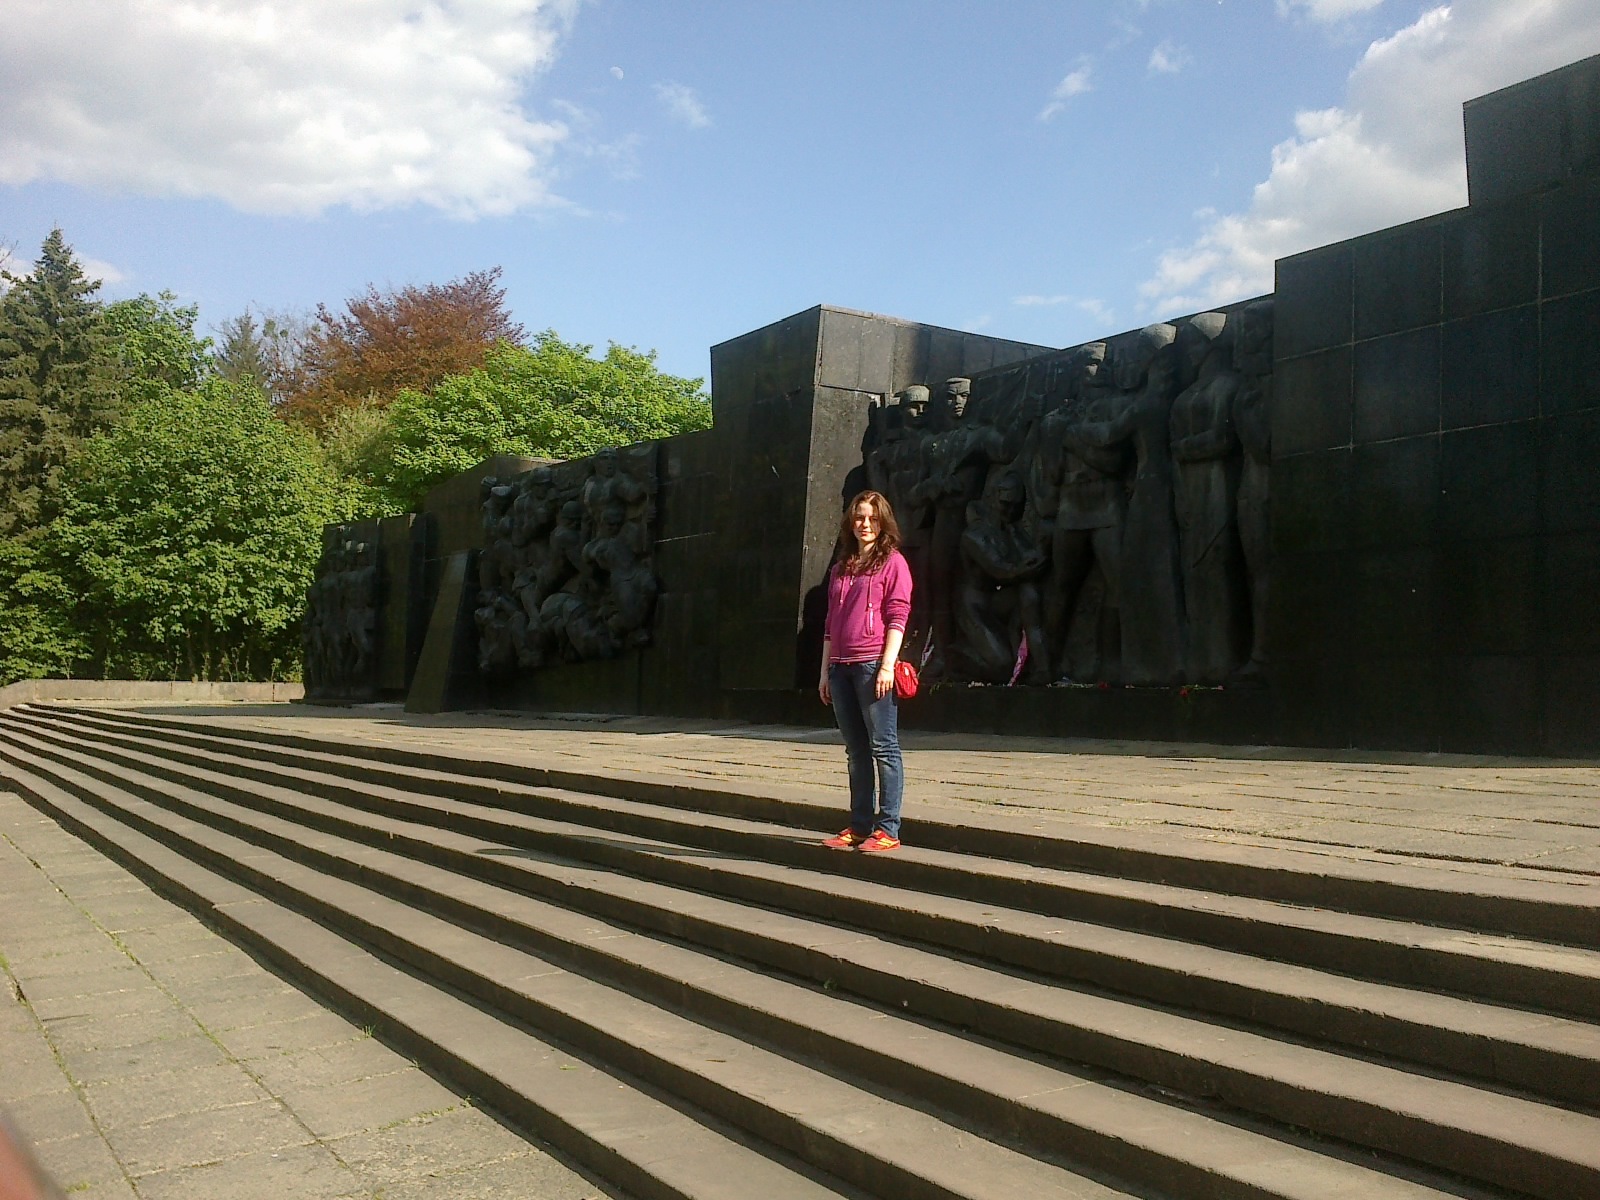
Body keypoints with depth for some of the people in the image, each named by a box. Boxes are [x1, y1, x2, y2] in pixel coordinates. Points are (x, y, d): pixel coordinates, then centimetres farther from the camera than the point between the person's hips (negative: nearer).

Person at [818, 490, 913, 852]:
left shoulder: (892, 561, 2)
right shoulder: (841, 567, 20)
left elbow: (897, 617, -6)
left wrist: (888, 665, -15)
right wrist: (825, 671, 16)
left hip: (874, 665, -6)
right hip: (841, 667, 6)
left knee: (883, 747, -5)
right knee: (856, 751, 9)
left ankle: (887, 830, -3)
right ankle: (859, 826, 14)